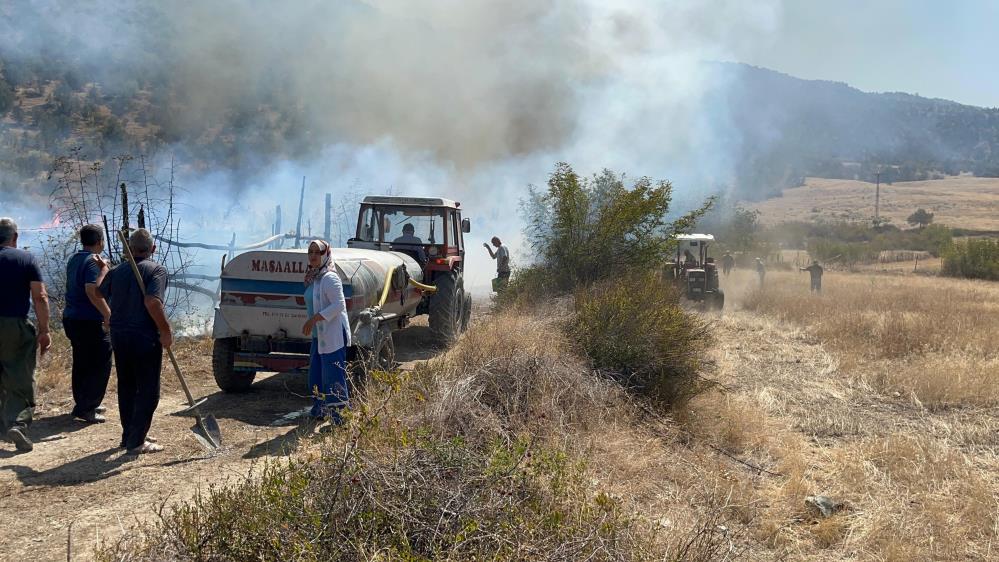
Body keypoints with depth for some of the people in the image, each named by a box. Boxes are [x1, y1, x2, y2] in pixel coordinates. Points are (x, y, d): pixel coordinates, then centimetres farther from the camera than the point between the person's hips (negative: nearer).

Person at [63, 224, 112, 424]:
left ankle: (82, 404, 25)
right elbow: (93, 291, -26)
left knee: (82, 363, 17)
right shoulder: (93, 261, -15)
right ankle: (85, 408, -4)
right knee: (101, 364, -4)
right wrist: (109, 315, -21)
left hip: (71, 318, 9)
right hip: (89, 322, -9)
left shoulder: (74, 259, 13)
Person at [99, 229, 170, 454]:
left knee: (126, 387, 18)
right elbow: (152, 302, -24)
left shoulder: (117, 271, 7)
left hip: (119, 336, 6)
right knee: (148, 391, 2)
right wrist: (166, 331, -16)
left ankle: (130, 436, 28)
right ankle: (136, 442, 1)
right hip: (145, 338, -6)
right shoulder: (156, 270, -10)